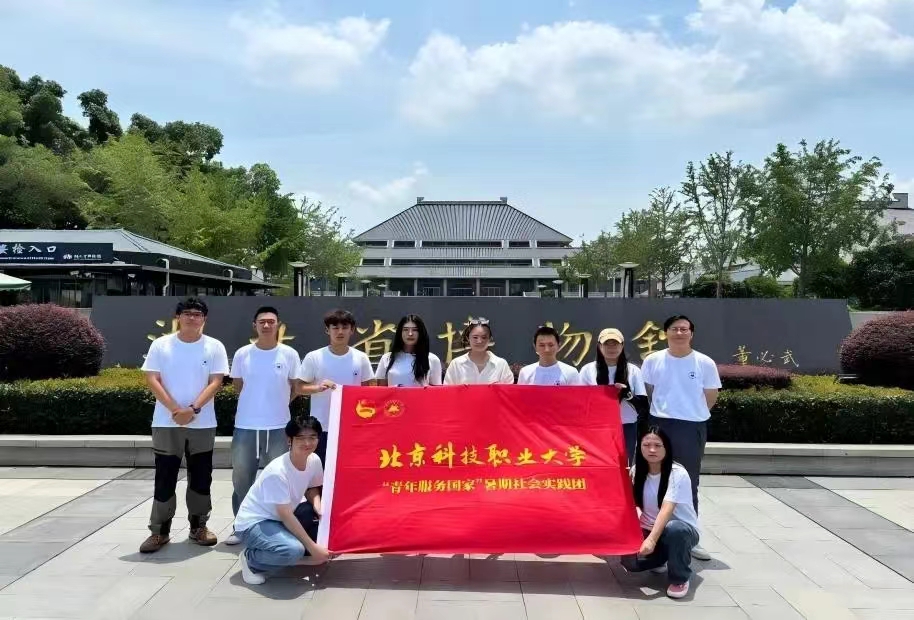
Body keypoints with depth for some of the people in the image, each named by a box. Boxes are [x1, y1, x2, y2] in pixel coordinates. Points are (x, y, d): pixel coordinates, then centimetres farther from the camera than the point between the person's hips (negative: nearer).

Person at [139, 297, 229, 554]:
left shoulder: (214, 347, 1)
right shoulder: (161, 345, 1)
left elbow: (215, 382, -4)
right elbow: (152, 380, -4)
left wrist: (193, 409, -18)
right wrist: (175, 410, -15)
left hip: (202, 424, 1)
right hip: (166, 423, 0)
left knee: (201, 479, 9)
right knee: (164, 479, 4)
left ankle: (198, 527, 22)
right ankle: (159, 531, 15)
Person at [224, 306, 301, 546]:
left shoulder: (289, 354, -3)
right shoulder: (242, 354, 0)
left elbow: (295, 387, 7)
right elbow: (237, 386, 13)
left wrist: (277, 405, 7)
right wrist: (256, 402, 9)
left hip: (278, 427, -1)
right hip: (245, 426, 1)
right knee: (241, 478, 8)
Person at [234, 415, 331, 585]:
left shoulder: (314, 461, -9)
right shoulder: (277, 471, -30)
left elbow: (312, 488, 9)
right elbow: (285, 515, -27)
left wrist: (317, 506, -15)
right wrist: (312, 547, -25)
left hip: (282, 517, 8)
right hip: (253, 523, -8)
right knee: (294, 550, -32)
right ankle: (251, 559, -4)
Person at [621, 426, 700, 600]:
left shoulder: (678, 473, -20)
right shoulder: (637, 472, -3)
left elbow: (666, 509, -31)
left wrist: (652, 539, -42)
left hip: (683, 529, -4)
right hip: (650, 531, 4)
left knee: (673, 529, -41)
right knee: (630, 561, -23)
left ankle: (680, 579, -13)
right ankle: (660, 560, 14)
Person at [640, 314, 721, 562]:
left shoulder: (705, 363, -3)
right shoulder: (652, 360, -1)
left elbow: (710, 397, 5)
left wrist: (691, 415, 8)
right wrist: (665, 412, 6)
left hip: (693, 429, 0)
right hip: (660, 427, 0)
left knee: (689, 484, 10)